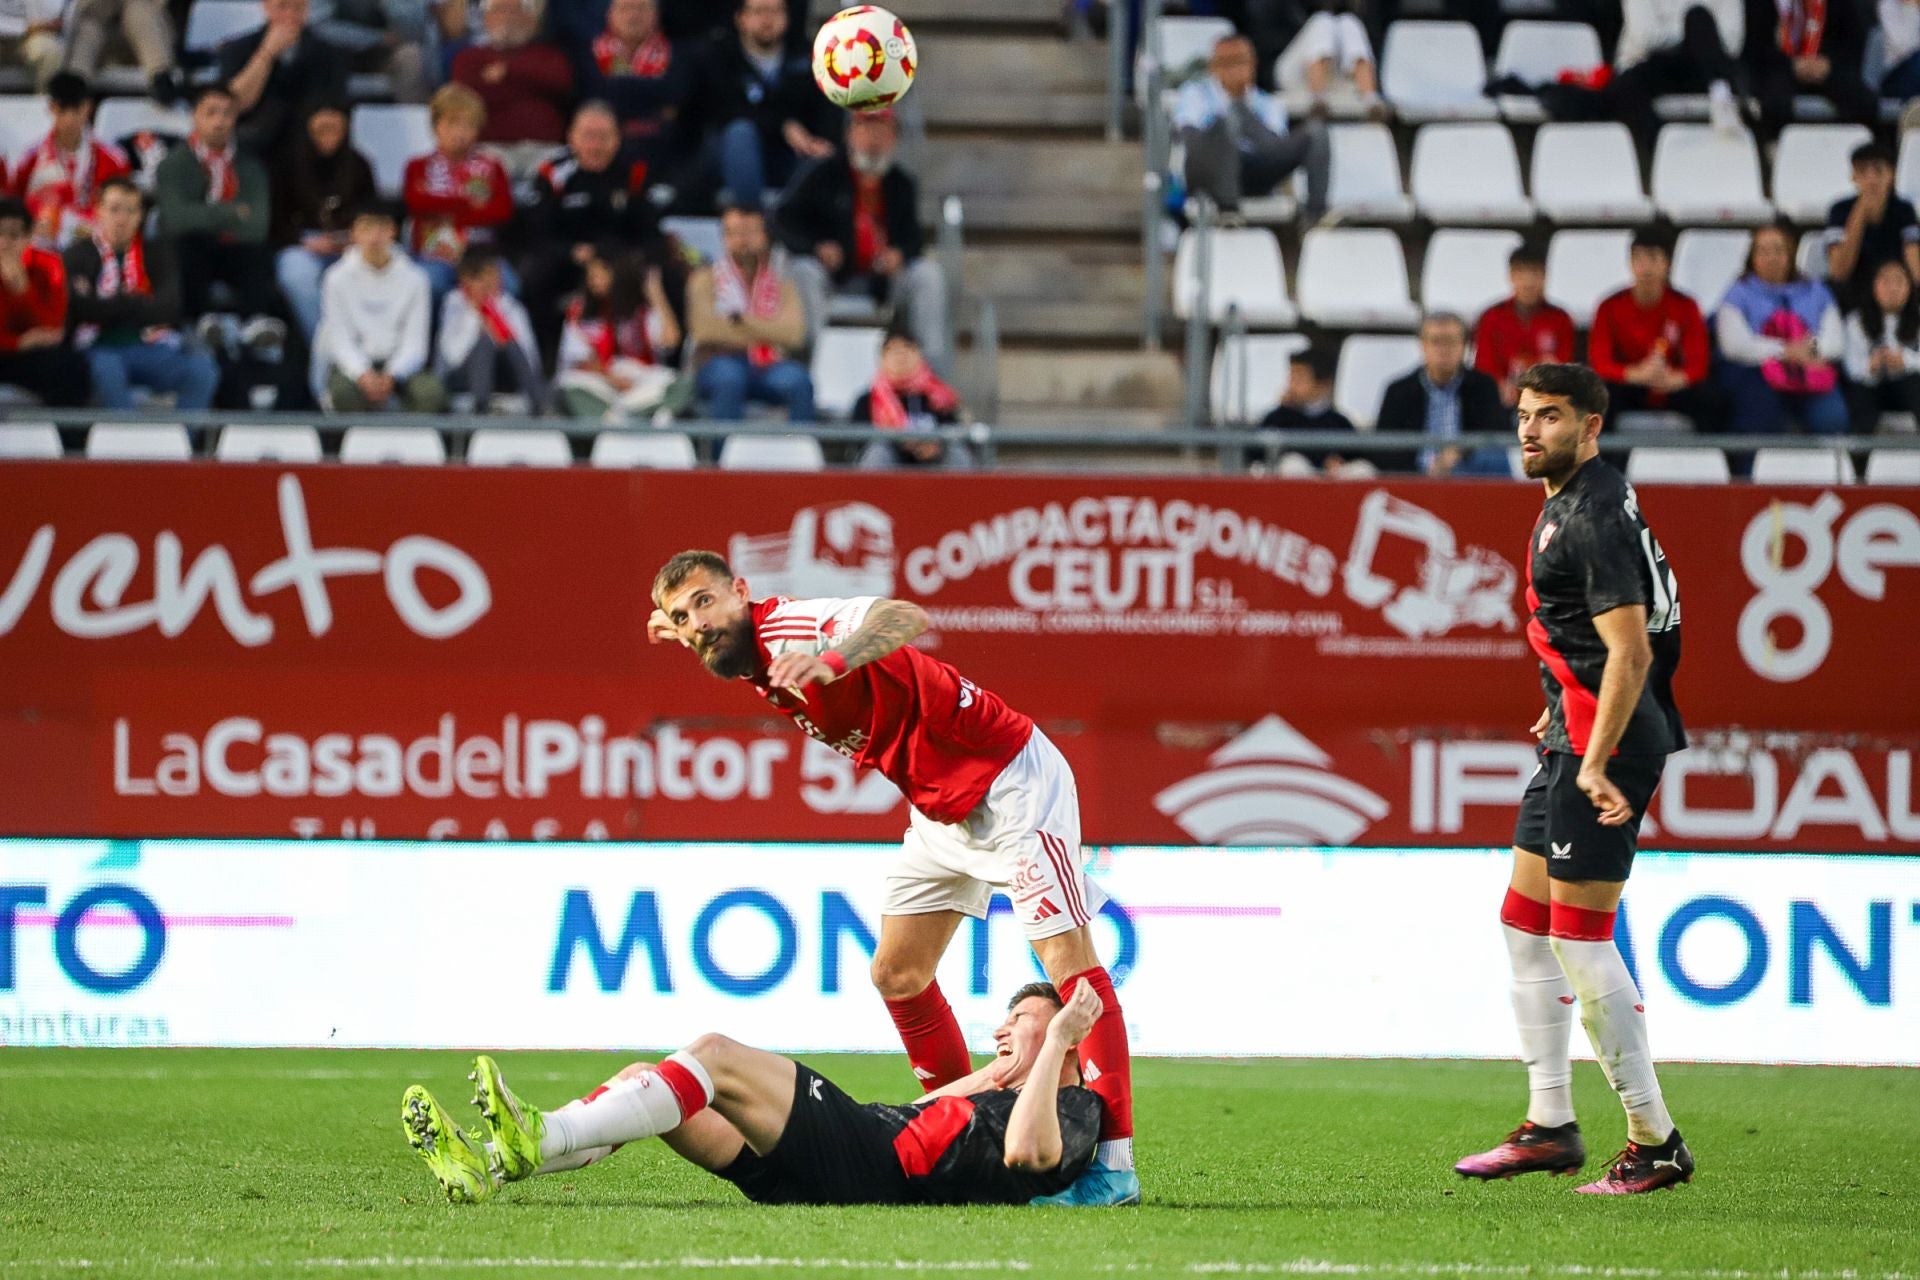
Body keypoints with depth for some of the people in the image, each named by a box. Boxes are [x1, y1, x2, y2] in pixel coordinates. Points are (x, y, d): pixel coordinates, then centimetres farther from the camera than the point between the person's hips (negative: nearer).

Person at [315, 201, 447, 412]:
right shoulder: (338, 278, -3)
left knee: (431, 390, -30)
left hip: (399, 365, 1)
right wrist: (363, 375, -26)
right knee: (344, 389, -35)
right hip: (352, 363, -1)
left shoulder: (413, 278, -2)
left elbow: (414, 342, -5)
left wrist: (390, 376, -23)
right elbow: (339, 340, -7)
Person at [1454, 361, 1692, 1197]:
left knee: (1578, 938, -9)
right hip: (1578, 736, 11)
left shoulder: (1593, 519, -18)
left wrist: (1596, 760, -29)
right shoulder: (1566, 503, 14)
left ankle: (1655, 1142, -4)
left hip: (1606, 740, -11)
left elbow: (1630, 650, -24)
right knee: (1524, 923, 14)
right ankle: (1549, 1126, 19)